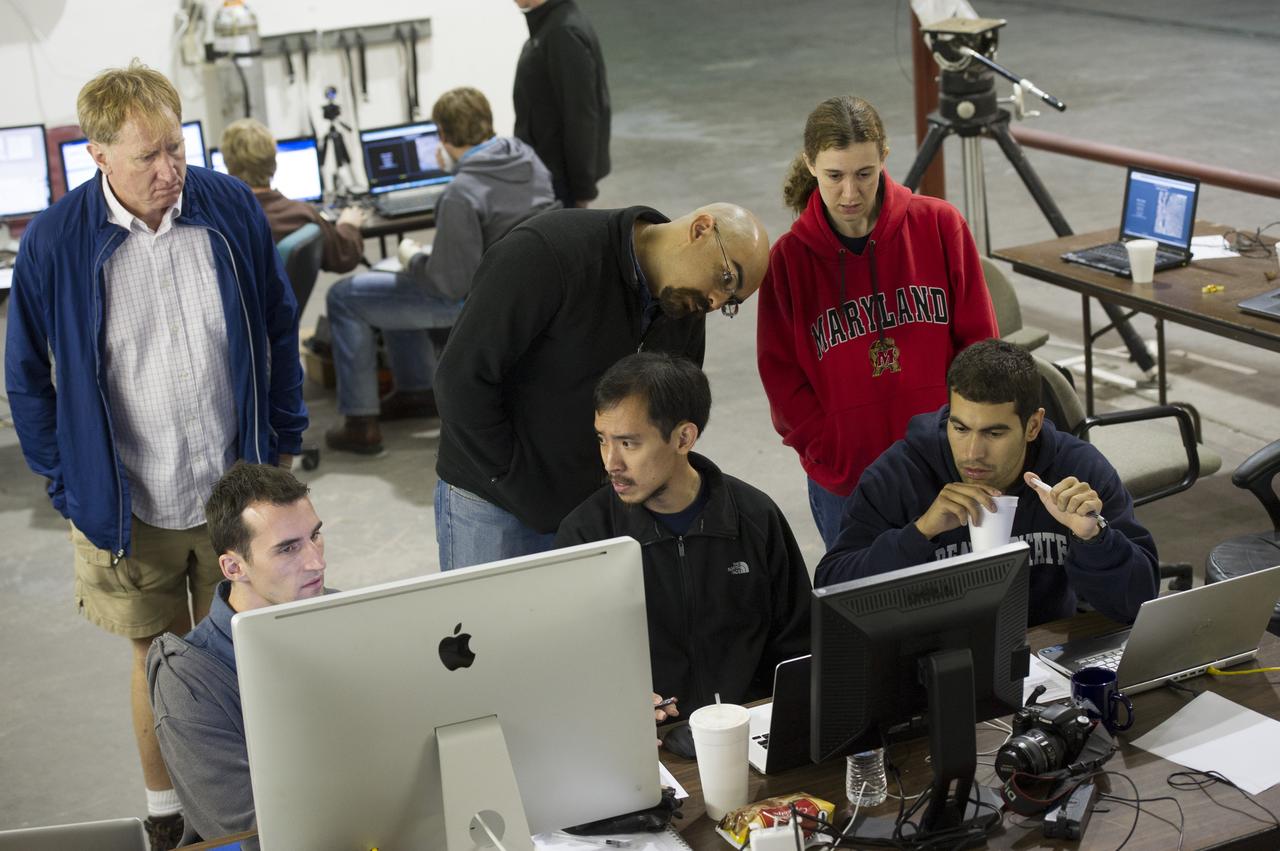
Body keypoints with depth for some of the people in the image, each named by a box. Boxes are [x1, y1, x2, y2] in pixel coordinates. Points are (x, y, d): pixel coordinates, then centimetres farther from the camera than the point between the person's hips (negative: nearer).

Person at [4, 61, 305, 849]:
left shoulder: (232, 207, -8)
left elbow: (280, 330, 5)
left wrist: (285, 442, 8)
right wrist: (70, 489, 0)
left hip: (239, 489, 1)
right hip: (130, 510, -1)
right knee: (159, 665, 14)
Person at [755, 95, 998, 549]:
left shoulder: (939, 226, -3)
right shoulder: (789, 259, -5)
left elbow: (978, 341, 2)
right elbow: (782, 380, -2)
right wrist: (844, 464, -10)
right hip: (844, 486, 0)